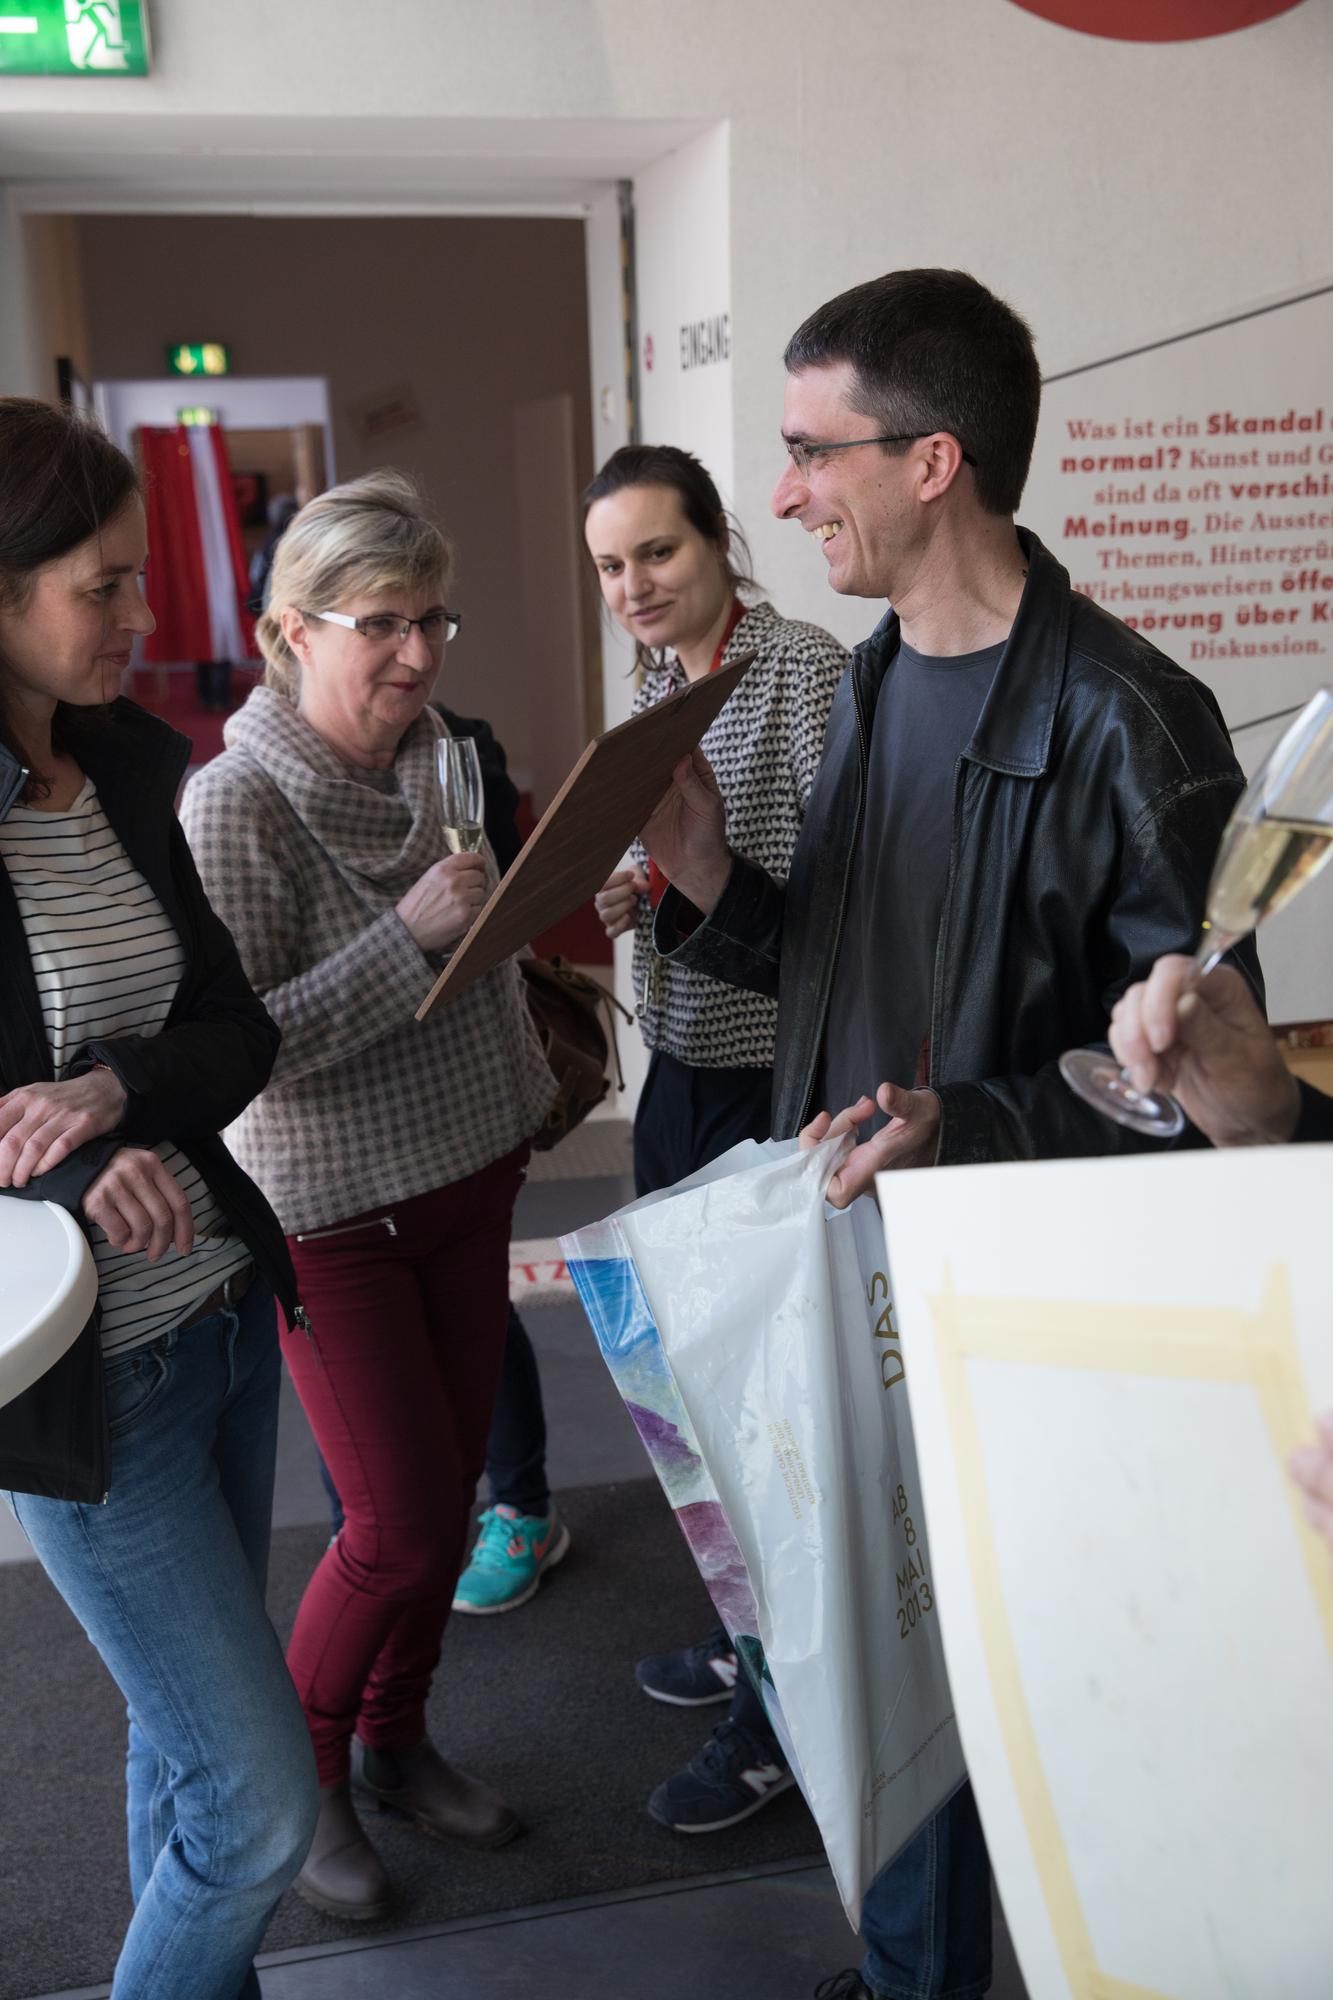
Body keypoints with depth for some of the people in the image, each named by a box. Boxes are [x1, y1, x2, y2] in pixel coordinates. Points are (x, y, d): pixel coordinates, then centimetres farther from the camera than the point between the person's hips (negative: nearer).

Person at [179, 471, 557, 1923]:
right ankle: (296, 1777, 26)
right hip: (331, 1210, -7)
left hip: (461, 1177, 7)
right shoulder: (238, 804, -20)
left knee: (450, 1487, 15)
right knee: (401, 1523, -1)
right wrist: (408, 936, -28)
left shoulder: (425, 755, 3)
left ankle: (397, 1743, 37)